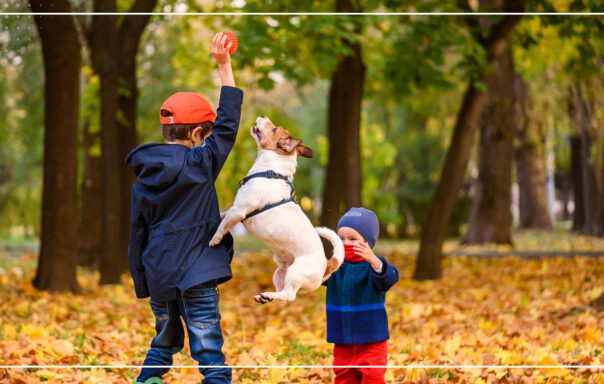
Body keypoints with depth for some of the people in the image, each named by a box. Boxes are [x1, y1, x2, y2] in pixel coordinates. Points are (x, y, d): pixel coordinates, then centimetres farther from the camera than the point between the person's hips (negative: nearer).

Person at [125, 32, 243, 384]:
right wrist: (224, 66, -6)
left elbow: (138, 233, 10)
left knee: (165, 342, 22)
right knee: (208, 347, -4)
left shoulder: (145, 175, 6)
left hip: (158, 274, 6)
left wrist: (142, 282, 18)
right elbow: (227, 127, -6)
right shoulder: (199, 165, -10)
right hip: (195, 276, -6)